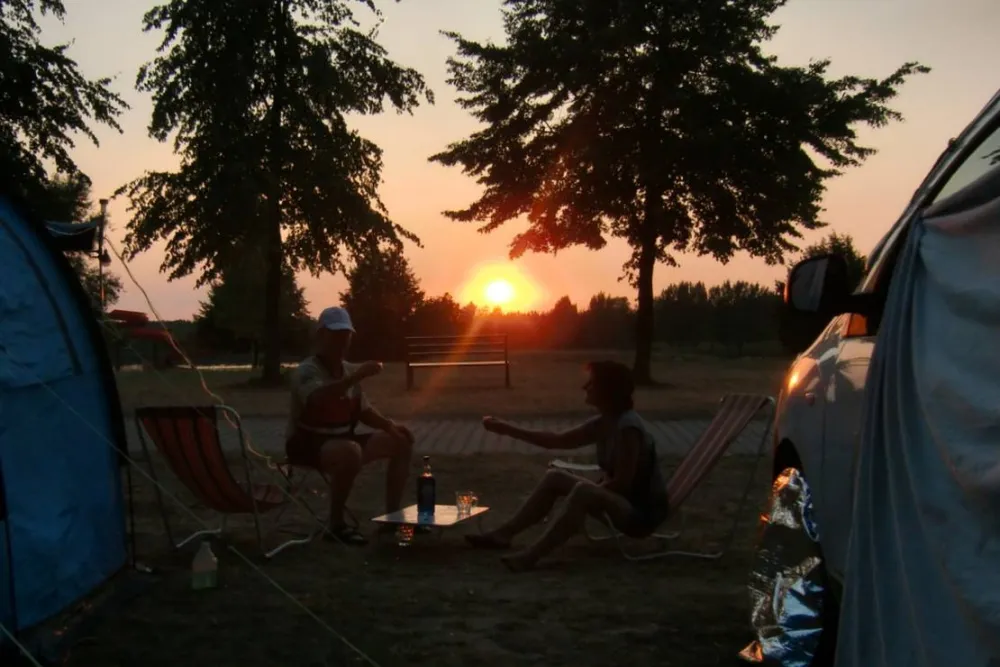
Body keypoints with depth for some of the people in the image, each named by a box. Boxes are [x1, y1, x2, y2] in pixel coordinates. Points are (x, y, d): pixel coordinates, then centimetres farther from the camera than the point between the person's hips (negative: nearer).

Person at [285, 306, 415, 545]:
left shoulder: (349, 370, 8)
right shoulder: (307, 370, -17)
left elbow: (363, 410, 17)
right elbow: (319, 397, -40)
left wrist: (389, 424, -1)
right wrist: (358, 376, -45)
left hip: (341, 440, 8)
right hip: (308, 444, -8)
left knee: (401, 442, 5)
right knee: (351, 451, -39)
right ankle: (336, 524, -23)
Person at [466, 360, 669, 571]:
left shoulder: (628, 427, -23)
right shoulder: (604, 423, 4)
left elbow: (622, 482, -25)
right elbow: (557, 440, 10)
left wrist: (587, 494, -11)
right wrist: (508, 429, 8)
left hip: (643, 511, -9)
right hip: (619, 500, 9)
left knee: (583, 491, -35)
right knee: (555, 478, 5)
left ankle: (531, 555, -33)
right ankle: (504, 533, 3)